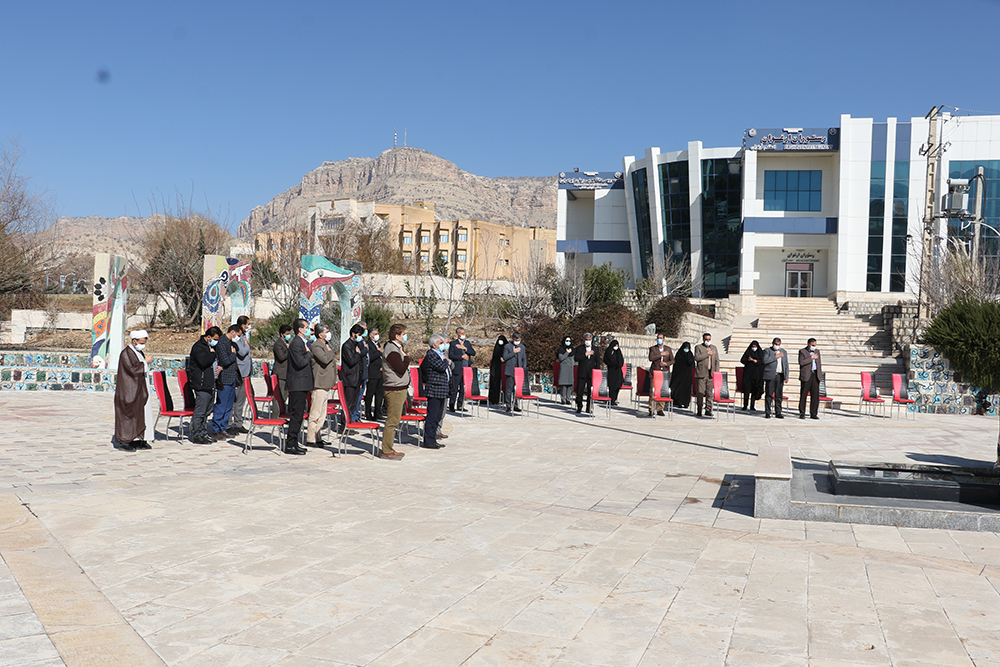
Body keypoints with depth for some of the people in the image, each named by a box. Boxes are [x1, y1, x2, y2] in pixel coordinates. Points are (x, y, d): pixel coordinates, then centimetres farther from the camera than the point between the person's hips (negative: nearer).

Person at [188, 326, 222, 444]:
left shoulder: (211, 346, 18)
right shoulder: (198, 347, -11)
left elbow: (214, 362, 29)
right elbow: (204, 362, -26)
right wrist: (212, 353, -11)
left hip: (210, 384, 10)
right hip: (202, 385, -10)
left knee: (207, 410, 13)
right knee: (200, 411, -7)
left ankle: (203, 434, 20)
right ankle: (196, 436, -2)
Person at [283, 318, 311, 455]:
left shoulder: (302, 342, 18)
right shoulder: (296, 343, -14)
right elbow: (300, 363, -23)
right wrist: (309, 354, -9)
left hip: (301, 385, 10)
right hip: (298, 384, -10)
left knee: (298, 414, 13)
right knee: (296, 414, -8)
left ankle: (292, 442, 19)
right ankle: (290, 445, -4)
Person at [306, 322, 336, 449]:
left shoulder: (327, 344, 15)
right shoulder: (316, 346, -12)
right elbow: (325, 359, -24)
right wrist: (331, 352, -7)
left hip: (327, 384, 10)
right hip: (319, 384, -10)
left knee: (322, 414, 12)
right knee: (316, 413, -8)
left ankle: (318, 437, 17)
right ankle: (310, 439, -5)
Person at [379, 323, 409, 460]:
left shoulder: (396, 348, 17)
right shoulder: (391, 350, -17)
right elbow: (401, 369, -21)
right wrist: (406, 357, -9)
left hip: (399, 389, 11)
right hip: (395, 390, -11)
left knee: (393, 420, 14)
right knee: (392, 421, -7)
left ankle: (389, 449, 21)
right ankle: (386, 451, -3)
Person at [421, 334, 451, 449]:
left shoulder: (440, 354, 18)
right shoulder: (431, 355, -12)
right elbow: (441, 367, -23)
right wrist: (445, 359, -4)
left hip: (442, 391, 10)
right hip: (434, 389, -10)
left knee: (437, 416, 13)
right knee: (432, 416, -7)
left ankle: (432, 438, 20)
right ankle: (428, 441, -2)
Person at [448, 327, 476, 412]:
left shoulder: (467, 343, 16)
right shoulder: (453, 343, 1)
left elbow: (473, 353, 4)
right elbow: (451, 355, -9)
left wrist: (465, 348, -9)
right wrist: (462, 356, -13)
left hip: (466, 369, 5)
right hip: (457, 369, -5)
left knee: (463, 388, 7)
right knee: (454, 389, -3)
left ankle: (460, 405, 14)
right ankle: (451, 406, 1)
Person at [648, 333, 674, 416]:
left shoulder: (668, 349, 13)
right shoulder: (652, 348, 6)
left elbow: (672, 361, 10)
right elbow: (651, 358, -10)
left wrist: (666, 363, -10)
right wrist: (661, 354, -12)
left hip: (665, 373, 2)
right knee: (653, 391, -6)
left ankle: (660, 409, 6)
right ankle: (651, 410, 0)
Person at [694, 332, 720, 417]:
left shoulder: (714, 348, 17)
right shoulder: (698, 347, 5)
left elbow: (717, 361, 17)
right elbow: (696, 357, -12)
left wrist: (716, 372, 8)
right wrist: (707, 354, -12)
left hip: (711, 374, 3)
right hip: (701, 373, -3)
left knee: (710, 393, 1)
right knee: (700, 392, -5)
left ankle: (708, 410, 6)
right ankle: (699, 410, 2)